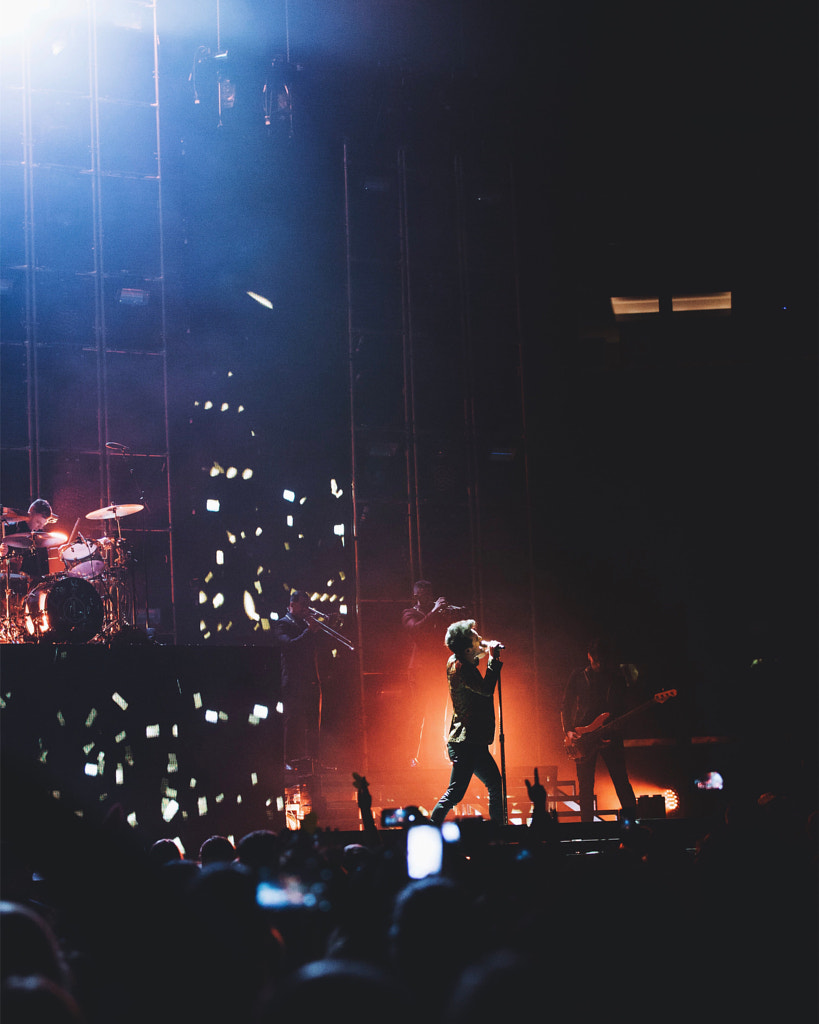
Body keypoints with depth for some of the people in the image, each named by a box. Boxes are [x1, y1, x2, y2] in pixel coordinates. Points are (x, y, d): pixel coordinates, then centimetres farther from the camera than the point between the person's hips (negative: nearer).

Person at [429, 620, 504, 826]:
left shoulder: (455, 662, 10)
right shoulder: (461, 668, -19)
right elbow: (486, 689, -27)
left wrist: (481, 656, 19)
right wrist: (493, 659, -18)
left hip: (474, 742, 11)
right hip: (467, 742, -11)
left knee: (495, 785, 17)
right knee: (454, 793, -11)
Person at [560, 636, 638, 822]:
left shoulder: (617, 676, 6)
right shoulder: (579, 676, 6)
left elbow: (624, 707, 8)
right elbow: (566, 706, 7)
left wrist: (612, 717, -11)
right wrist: (568, 731, -5)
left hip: (610, 735, 0)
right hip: (583, 736, 1)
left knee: (621, 782, -4)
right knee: (585, 786, 0)